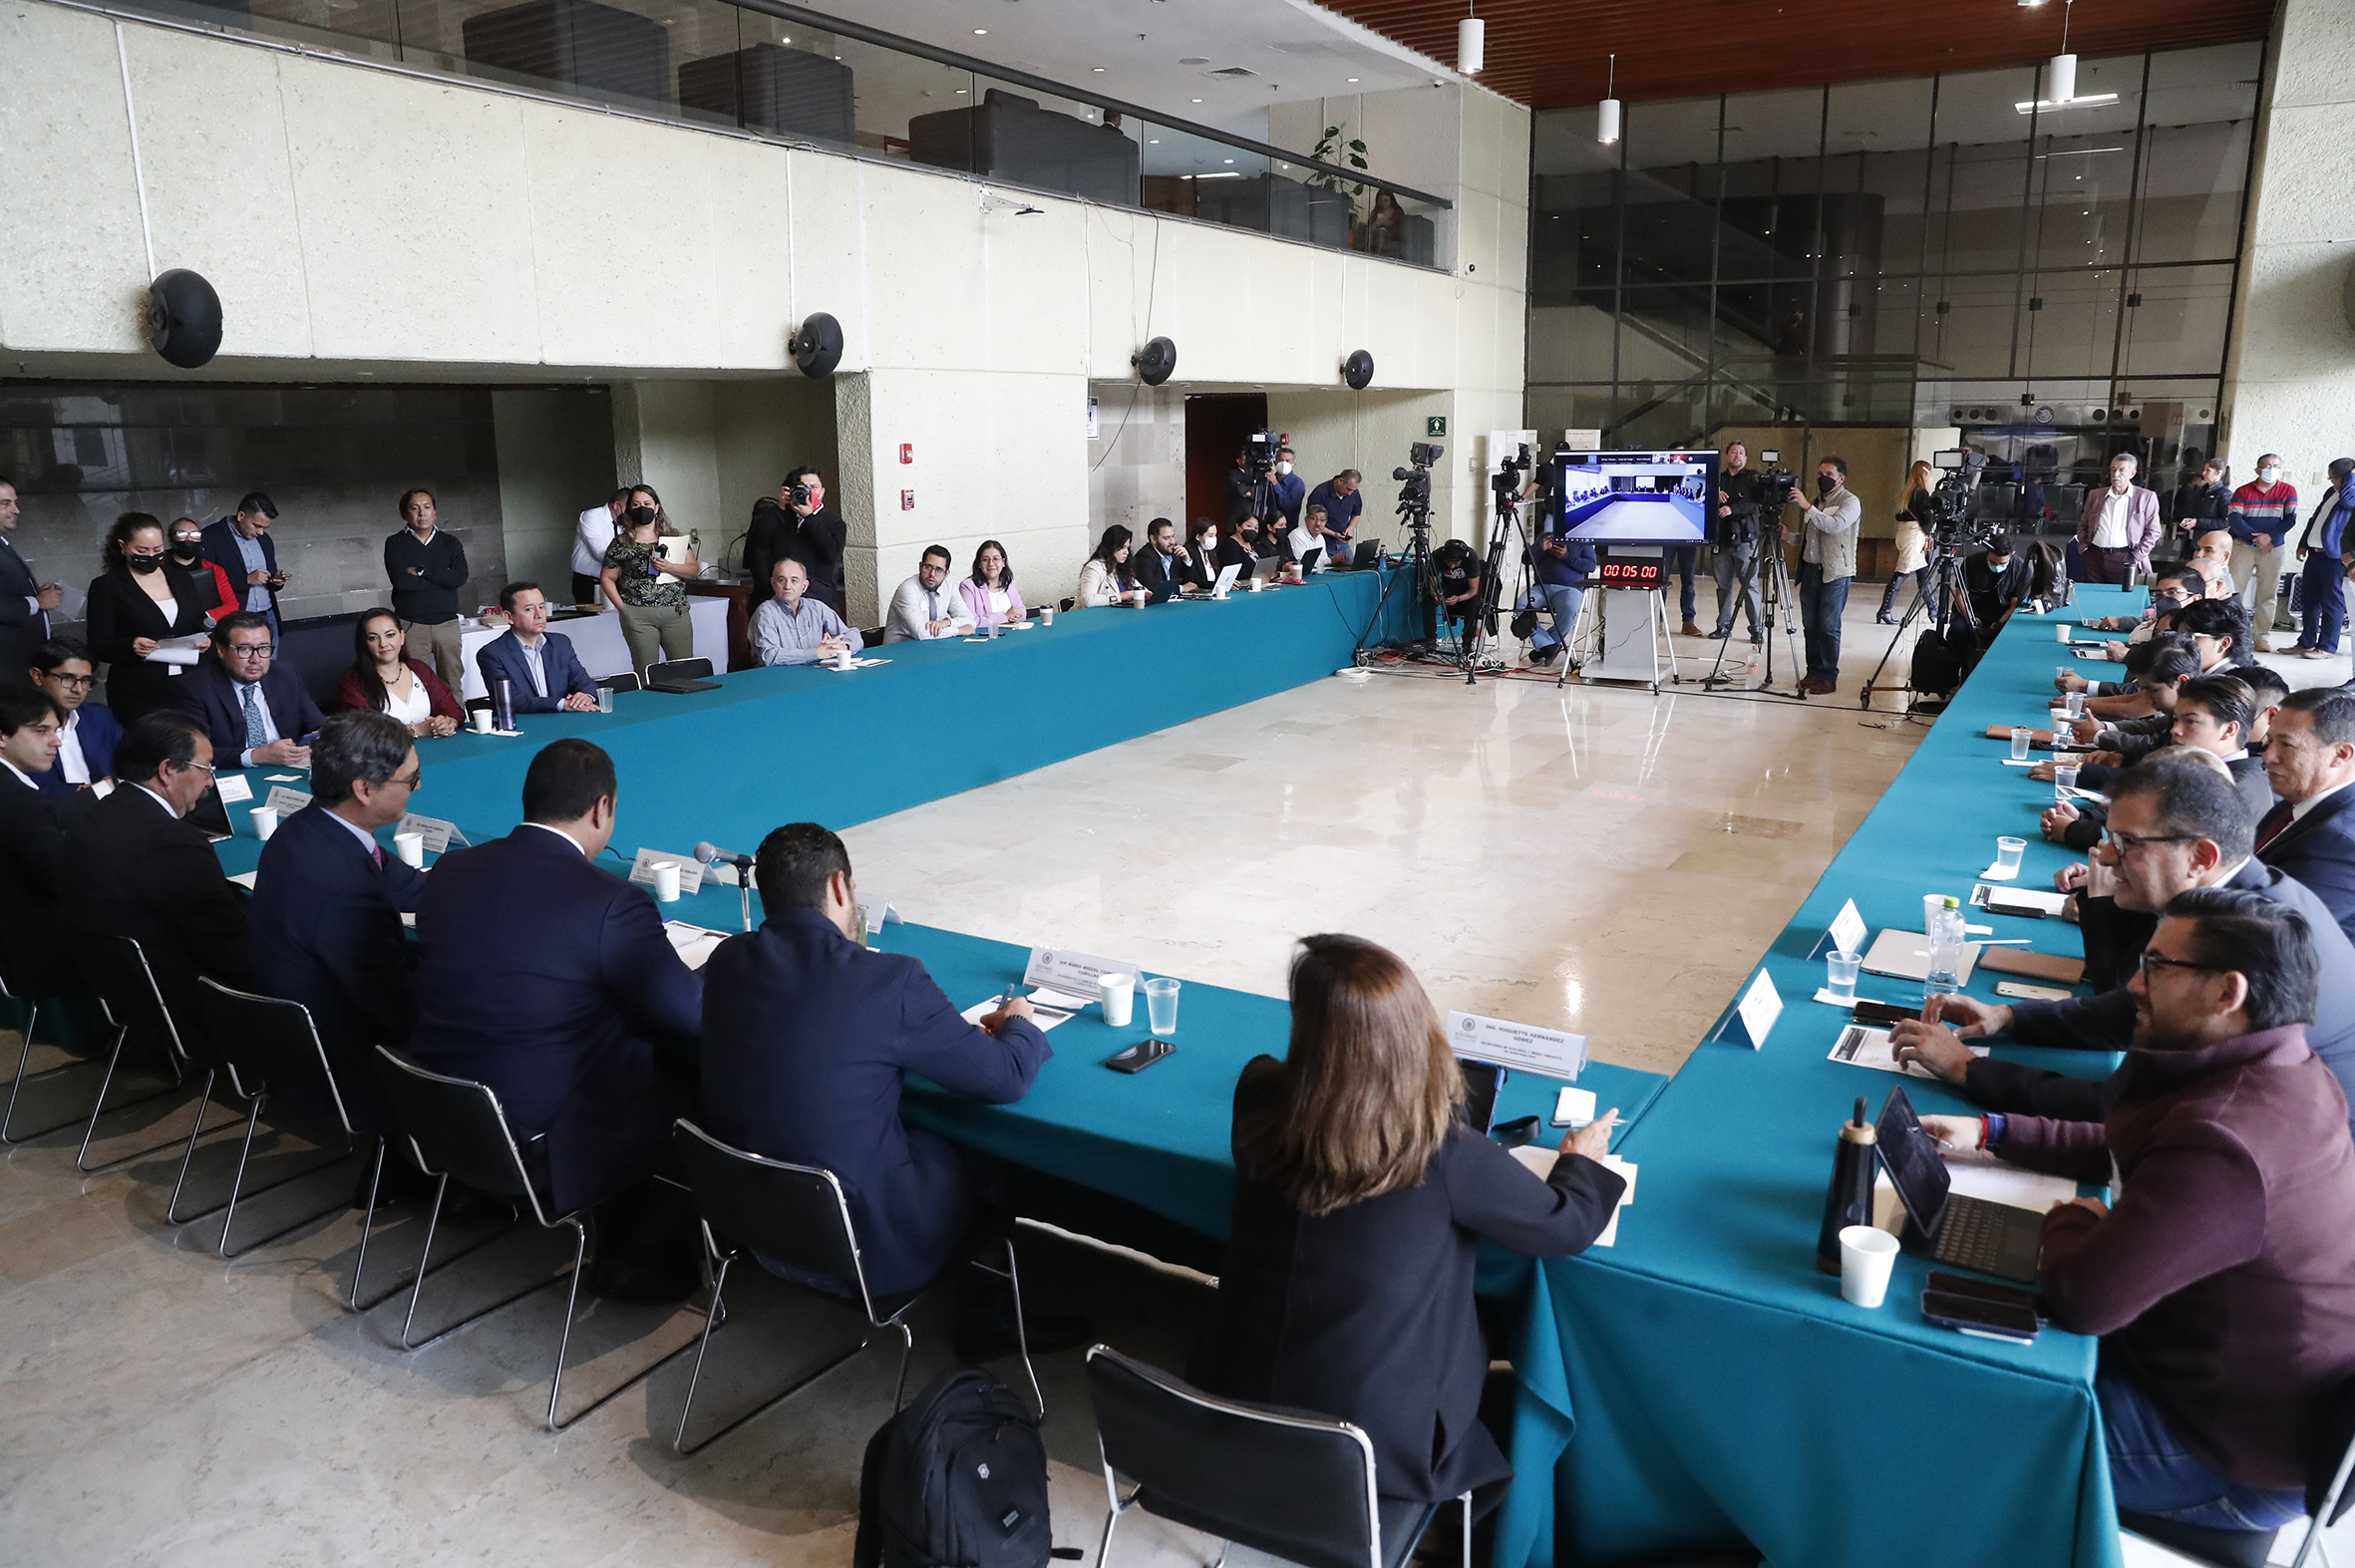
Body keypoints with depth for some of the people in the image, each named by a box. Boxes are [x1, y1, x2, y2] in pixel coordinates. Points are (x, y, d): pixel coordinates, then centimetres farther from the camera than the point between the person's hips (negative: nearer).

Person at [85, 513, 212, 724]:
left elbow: (200, 628, 19)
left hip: (187, 689, 3)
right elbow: (98, 647, -2)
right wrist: (131, 646, -22)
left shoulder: (181, 579, 15)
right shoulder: (107, 587, 3)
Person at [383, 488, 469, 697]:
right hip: (411, 625, -2)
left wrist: (421, 570, -6)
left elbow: (460, 577, -5)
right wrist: (442, 579, -6)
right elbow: (401, 580, -10)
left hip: (447, 623, 2)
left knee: (453, 684, 2)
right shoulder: (395, 544, 7)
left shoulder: (450, 543, 12)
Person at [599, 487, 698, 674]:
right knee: (646, 672, -2)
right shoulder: (621, 543, 7)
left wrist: (669, 567, -11)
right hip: (638, 616, -1)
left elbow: (693, 569, 7)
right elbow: (607, 578, 10)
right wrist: (622, 607, -2)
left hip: (676, 613, 1)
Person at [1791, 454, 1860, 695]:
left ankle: (1829, 677, -1)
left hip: (1835, 573, -7)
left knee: (1828, 626, -7)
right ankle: (1813, 673, 14)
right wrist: (1788, 537, 4)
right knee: (1810, 625, 6)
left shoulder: (1850, 502, -4)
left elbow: (1835, 526, -22)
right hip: (1811, 568, 7)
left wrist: (1808, 508, -27)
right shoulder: (1817, 501, 18)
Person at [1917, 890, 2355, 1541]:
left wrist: (2071, 1220, -11)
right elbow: (2125, 1148, 12)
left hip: (2239, 1456, -9)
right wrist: (1991, 1132, 3)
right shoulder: (2284, 1072, -3)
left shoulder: (2222, 1145, -37)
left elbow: (2082, 1299, -33)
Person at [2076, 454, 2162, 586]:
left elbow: (2153, 532, 5)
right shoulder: (2095, 495, 15)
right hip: (2095, 556, 3)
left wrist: (2137, 556, -4)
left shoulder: (2146, 497, 6)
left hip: (2124, 559, -2)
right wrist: (2083, 548, 6)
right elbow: (2082, 525, 20)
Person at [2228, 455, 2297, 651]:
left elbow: (2291, 519, -2)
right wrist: (2255, 537, -16)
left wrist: (2269, 537, -15)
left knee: (2268, 593, 1)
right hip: (2243, 545, 0)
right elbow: (2233, 518, -7)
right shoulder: (2243, 491, 3)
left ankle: (2264, 636, 4)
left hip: (2273, 548, 0)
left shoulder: (2288, 491, 5)